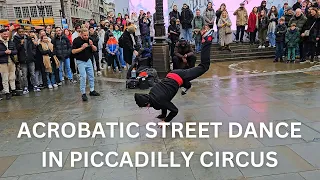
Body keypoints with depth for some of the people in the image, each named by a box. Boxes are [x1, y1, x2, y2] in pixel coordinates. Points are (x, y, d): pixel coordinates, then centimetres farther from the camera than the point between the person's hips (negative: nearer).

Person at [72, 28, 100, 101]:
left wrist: (92, 45, -16)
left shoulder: (89, 40, 3)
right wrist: (82, 48, -25)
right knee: (83, 77, -10)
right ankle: (83, 93, -2)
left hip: (88, 60, 6)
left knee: (91, 75, 11)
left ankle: (92, 91, 24)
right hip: (81, 61, -6)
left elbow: (95, 49, 5)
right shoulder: (76, 40, -12)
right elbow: (73, 51, -15)